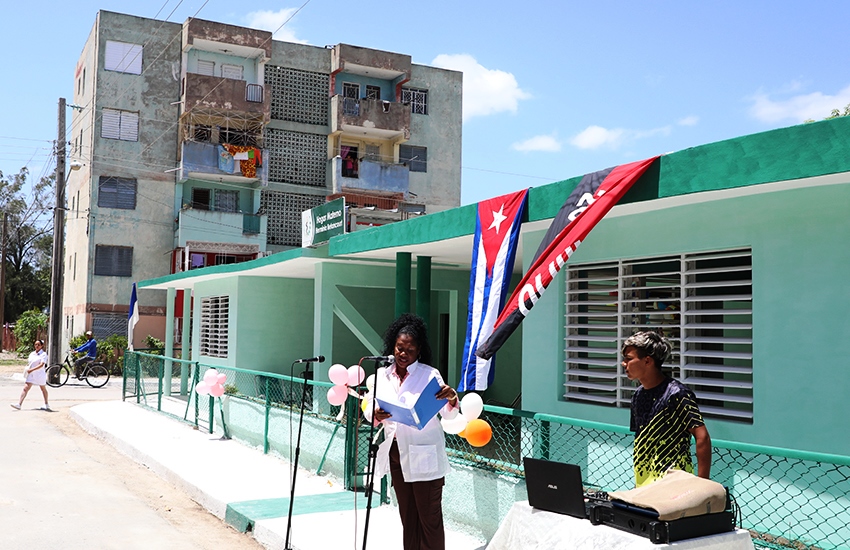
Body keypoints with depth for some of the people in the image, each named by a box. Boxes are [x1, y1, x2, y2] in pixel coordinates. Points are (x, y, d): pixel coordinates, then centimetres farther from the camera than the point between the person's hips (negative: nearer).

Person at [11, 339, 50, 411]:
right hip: (31, 375, 5)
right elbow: (28, 363, 20)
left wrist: (32, 369, -29)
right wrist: (27, 368, -3)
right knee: (25, 388, -10)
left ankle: (46, 404, 28)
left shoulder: (44, 354, -10)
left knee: (43, 389, 13)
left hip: (40, 375, -5)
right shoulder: (32, 354, 10)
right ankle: (19, 404, -17)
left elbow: (42, 365, -20)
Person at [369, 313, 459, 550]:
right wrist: (377, 415, -21)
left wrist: (452, 399, -36)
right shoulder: (382, 375, 5)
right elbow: (369, 411, 2)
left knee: (429, 518, 1)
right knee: (407, 516, 15)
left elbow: (449, 415, -14)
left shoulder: (430, 375, -8)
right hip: (395, 454, 5)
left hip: (424, 457, -5)